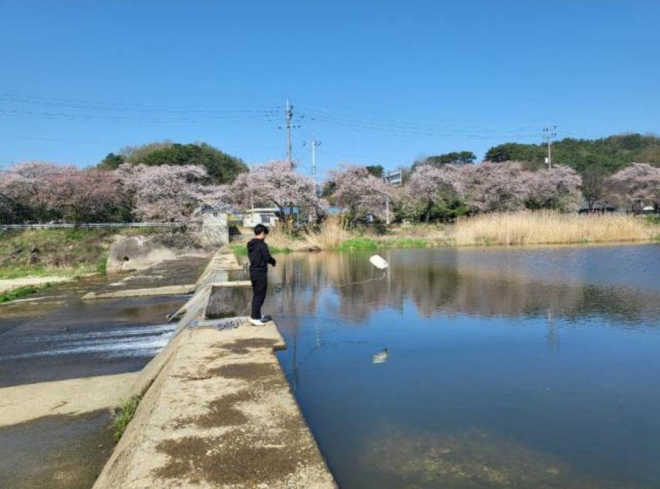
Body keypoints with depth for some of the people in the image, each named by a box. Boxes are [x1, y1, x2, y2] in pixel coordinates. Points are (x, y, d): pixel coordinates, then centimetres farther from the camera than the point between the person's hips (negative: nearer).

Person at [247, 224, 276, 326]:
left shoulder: (250, 245, 10)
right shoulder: (262, 244, -16)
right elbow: (267, 258, -19)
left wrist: (270, 261, 18)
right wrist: (273, 261, 3)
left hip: (253, 272, 9)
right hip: (260, 273, -9)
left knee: (256, 295, 18)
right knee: (259, 295, -2)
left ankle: (257, 315, 27)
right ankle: (255, 317, -1)